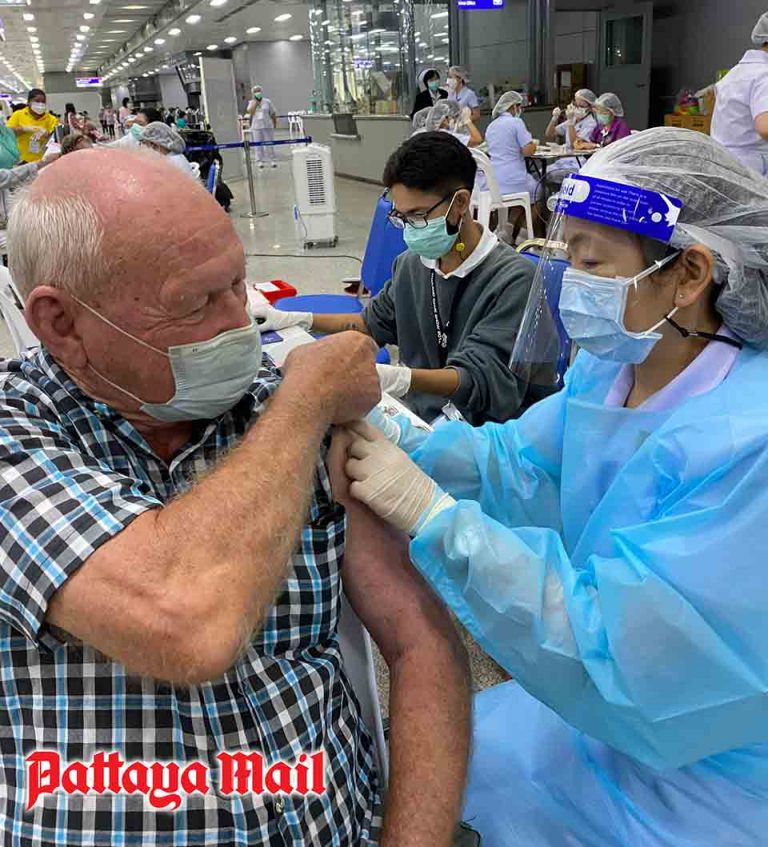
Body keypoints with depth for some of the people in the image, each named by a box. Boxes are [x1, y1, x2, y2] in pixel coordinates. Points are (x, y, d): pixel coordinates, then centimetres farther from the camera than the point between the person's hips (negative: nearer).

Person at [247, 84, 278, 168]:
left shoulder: (267, 101, 4)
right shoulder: (252, 103, 7)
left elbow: (273, 114, 9)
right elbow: (249, 111, -13)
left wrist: (275, 124, 8)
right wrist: (255, 101, -10)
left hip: (267, 126, -1)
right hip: (256, 127, 1)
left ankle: (272, 160, 10)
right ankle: (261, 161, 8)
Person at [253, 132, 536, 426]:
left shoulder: (511, 278, -16)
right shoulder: (411, 263, 6)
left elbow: (482, 379, -23)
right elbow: (374, 323, 23)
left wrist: (399, 378, -39)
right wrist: (296, 320, 15)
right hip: (414, 417, 6)